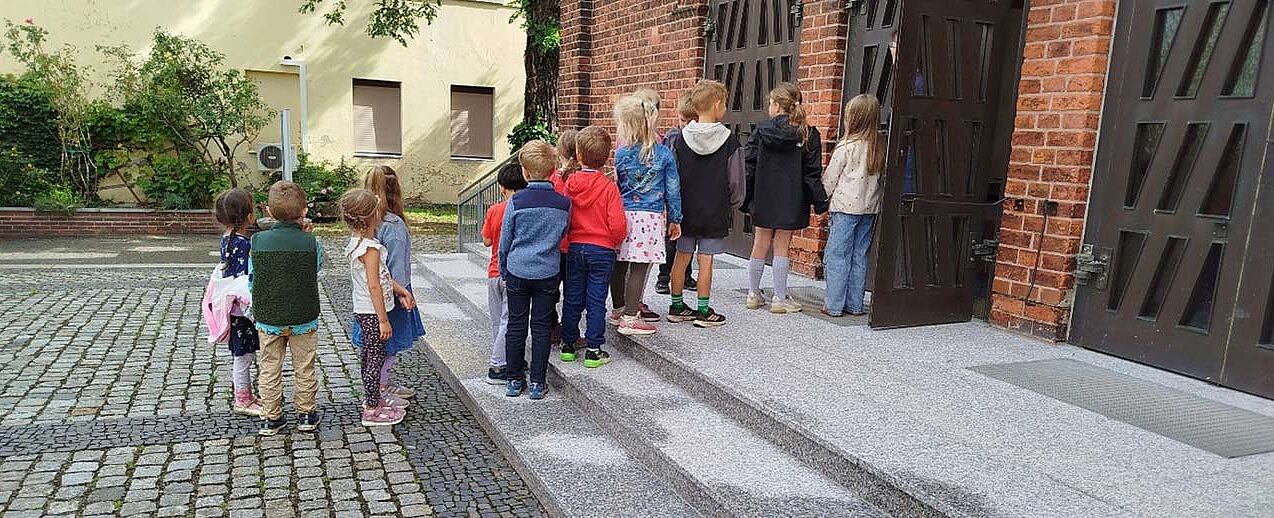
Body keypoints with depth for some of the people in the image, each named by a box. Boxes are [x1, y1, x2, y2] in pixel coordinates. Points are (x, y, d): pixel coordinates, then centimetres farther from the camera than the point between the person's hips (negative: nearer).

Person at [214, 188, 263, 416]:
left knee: (243, 355, 20)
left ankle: (245, 394, 32)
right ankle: (242, 401, 16)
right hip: (241, 310, -9)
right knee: (244, 355, 4)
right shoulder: (243, 243, -23)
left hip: (233, 309, 9)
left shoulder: (227, 239, 5)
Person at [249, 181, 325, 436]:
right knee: (304, 368, 15)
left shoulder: (257, 241, -10)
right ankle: (306, 414, 26)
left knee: (269, 370, 14)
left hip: (267, 318, 1)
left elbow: (251, 281, -2)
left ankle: (271, 418, 23)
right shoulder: (310, 242, -15)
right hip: (304, 319, -1)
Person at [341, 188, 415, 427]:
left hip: (363, 311, 10)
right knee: (375, 358, 0)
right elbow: (374, 286, -24)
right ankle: (372, 410, 9)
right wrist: (384, 320, -21)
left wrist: (400, 289, 12)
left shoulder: (356, 242, 7)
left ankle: (373, 396, 36)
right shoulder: (370, 248, -23)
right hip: (372, 312, -10)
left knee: (368, 356, 21)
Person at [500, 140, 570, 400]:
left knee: (516, 325, 11)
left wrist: (504, 271, 11)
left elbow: (505, 240, -1)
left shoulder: (516, 201, -10)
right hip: (548, 272, 1)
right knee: (541, 327, 8)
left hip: (517, 271, -1)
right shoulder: (564, 203, -5)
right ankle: (537, 383, 12)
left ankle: (514, 380, 18)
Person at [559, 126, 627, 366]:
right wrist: (615, 242, 5)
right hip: (602, 251, -3)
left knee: (572, 299, 13)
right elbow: (618, 224, -14)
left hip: (574, 249, 3)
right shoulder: (609, 186, -12)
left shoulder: (570, 183, -4)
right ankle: (593, 351, 7)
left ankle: (568, 346, 22)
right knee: (596, 301, 3)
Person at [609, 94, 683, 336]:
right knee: (640, 268, -1)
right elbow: (673, 189, 3)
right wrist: (675, 219, 12)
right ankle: (630, 317, 0)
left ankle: (618, 309, 28)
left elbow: (617, 187, 8)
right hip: (651, 216, -2)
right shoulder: (664, 154, -1)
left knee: (619, 265, 14)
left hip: (624, 215, 2)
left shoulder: (621, 154, 0)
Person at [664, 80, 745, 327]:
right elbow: (735, 180, -5)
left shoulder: (680, 139, -1)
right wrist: (734, 204, 11)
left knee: (682, 257, 11)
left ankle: (676, 306, 20)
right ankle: (703, 310, 9)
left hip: (685, 211, 3)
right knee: (706, 260, 2)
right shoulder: (729, 141, -9)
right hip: (715, 212, -3)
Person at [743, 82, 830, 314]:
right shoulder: (808, 134, -5)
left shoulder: (761, 130, -3)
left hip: (764, 199, 1)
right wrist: (820, 202, 1)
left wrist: (746, 197, 5)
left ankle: (753, 294, 21)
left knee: (760, 246, 12)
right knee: (781, 247, 6)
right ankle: (780, 299, 10)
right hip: (791, 201, -1)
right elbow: (812, 172, -5)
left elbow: (749, 166, -2)